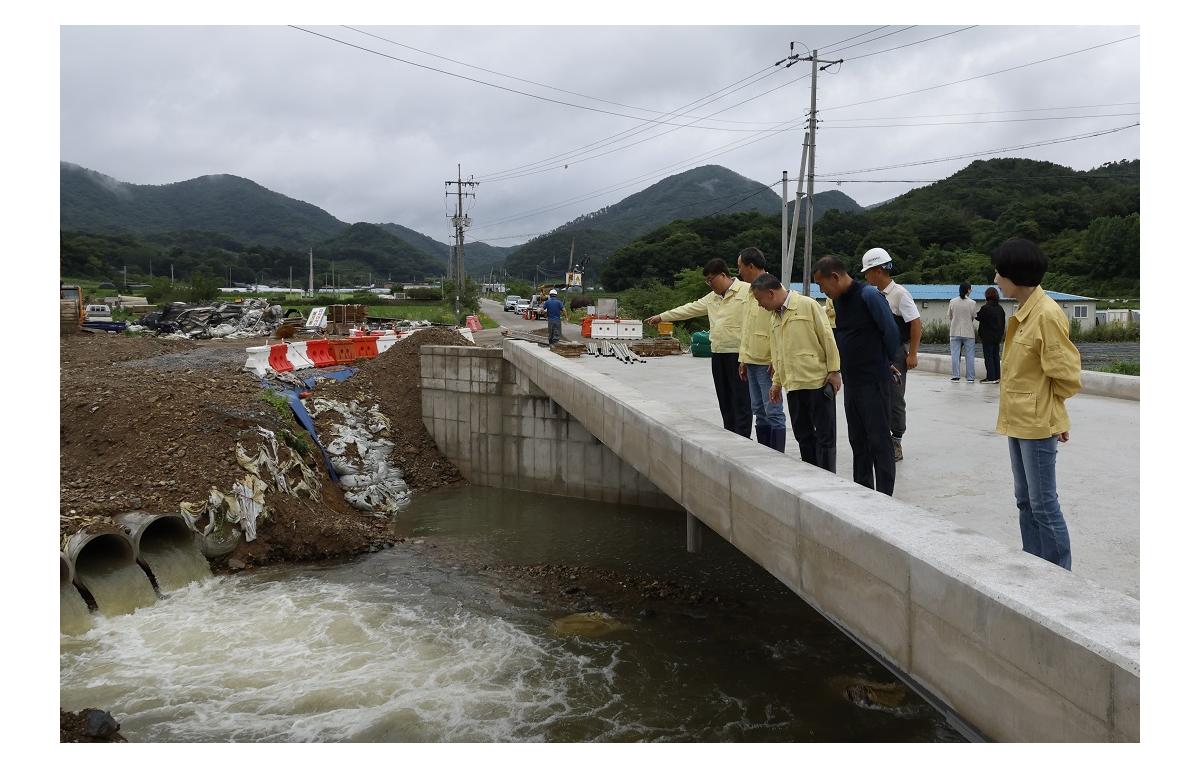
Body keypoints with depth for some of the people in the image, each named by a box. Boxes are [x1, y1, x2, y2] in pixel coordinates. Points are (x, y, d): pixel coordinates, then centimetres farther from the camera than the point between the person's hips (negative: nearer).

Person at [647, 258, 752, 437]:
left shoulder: (747, 291, -7)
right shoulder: (712, 297, 20)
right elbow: (690, 309, 26)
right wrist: (662, 317, 28)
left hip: (738, 354, -8)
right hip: (718, 354, 8)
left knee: (740, 401, -7)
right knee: (724, 401, 10)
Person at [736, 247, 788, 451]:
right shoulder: (752, 291, 17)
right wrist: (743, 358, 19)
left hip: (767, 363, -9)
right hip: (752, 362, 9)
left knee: (773, 412, -5)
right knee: (759, 412, 13)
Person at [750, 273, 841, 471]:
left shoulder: (808, 305, -8)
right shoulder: (774, 315, 14)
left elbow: (828, 338, -9)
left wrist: (834, 371, -10)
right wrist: (777, 382, 20)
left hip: (818, 381, -7)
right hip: (793, 384, 7)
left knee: (825, 435, 0)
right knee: (803, 434, 12)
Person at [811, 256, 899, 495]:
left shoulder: (868, 295, -15)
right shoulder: (838, 301, 10)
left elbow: (891, 332, -12)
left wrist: (885, 363, 2)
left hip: (874, 381, -8)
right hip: (852, 381, 8)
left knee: (879, 440, -2)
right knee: (857, 440, 14)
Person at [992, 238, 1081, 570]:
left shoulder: (1047, 314, -18)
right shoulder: (1023, 312, 9)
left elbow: (1065, 374, -17)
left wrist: (1046, 410, -4)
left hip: (1038, 425, -9)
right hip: (1018, 421, 9)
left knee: (1043, 505, -1)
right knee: (1025, 500, 16)